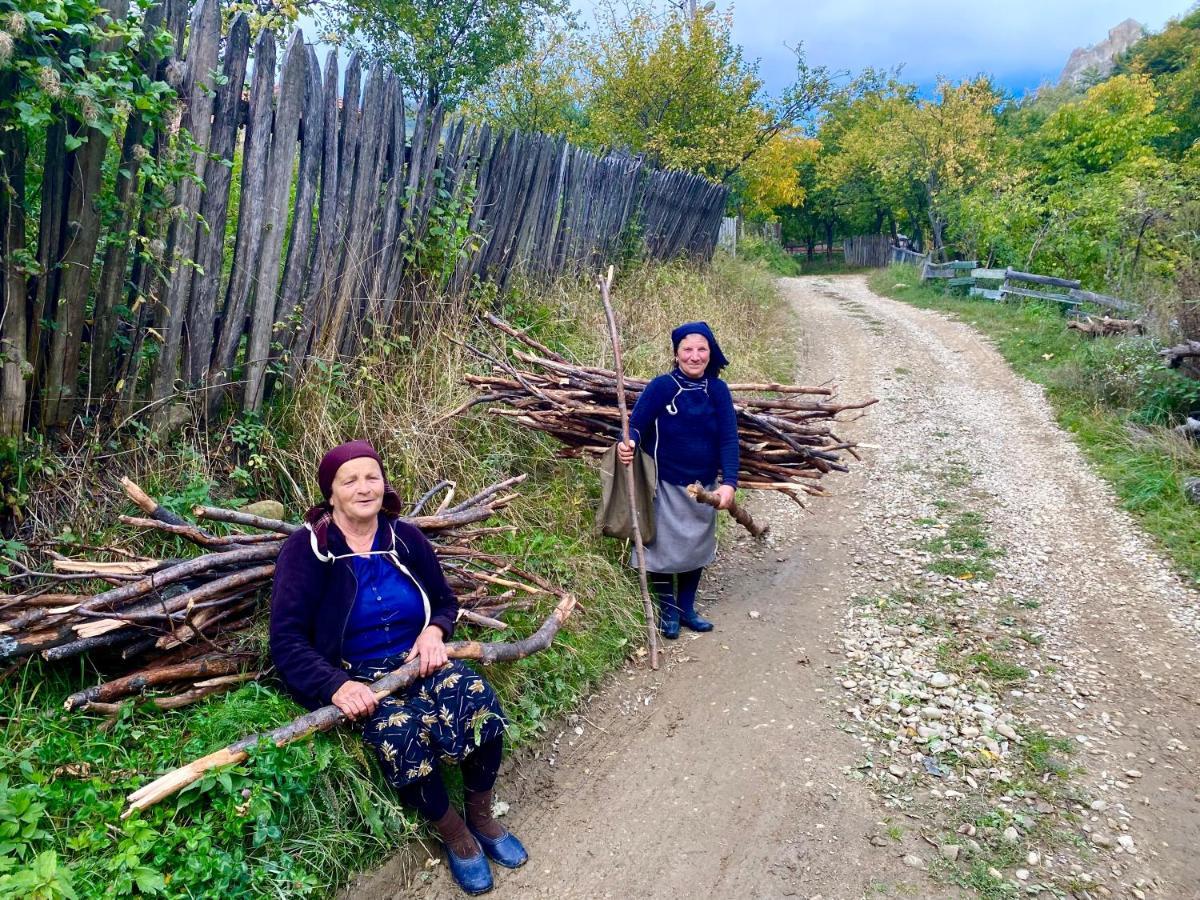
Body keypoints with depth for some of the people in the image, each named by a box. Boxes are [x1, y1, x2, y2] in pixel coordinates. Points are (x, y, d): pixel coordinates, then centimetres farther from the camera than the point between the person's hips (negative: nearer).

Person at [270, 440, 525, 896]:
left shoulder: (405, 538, 3)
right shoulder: (306, 551, -9)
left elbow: (445, 602, 15)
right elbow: (287, 641, -13)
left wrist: (435, 630, -9)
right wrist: (335, 685, -28)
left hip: (417, 661, 4)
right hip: (355, 676, -3)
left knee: (479, 699, -24)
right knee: (403, 732, -33)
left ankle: (481, 815, 0)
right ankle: (453, 832, -6)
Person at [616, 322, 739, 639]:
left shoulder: (718, 390, -7)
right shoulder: (662, 386, -15)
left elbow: (728, 438, -10)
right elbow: (636, 423, -17)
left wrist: (729, 482, -21)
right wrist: (628, 442, -41)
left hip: (704, 487, 4)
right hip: (667, 485, -3)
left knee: (697, 548, 16)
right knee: (666, 549, 7)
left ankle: (687, 609, 35)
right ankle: (667, 611, 28)